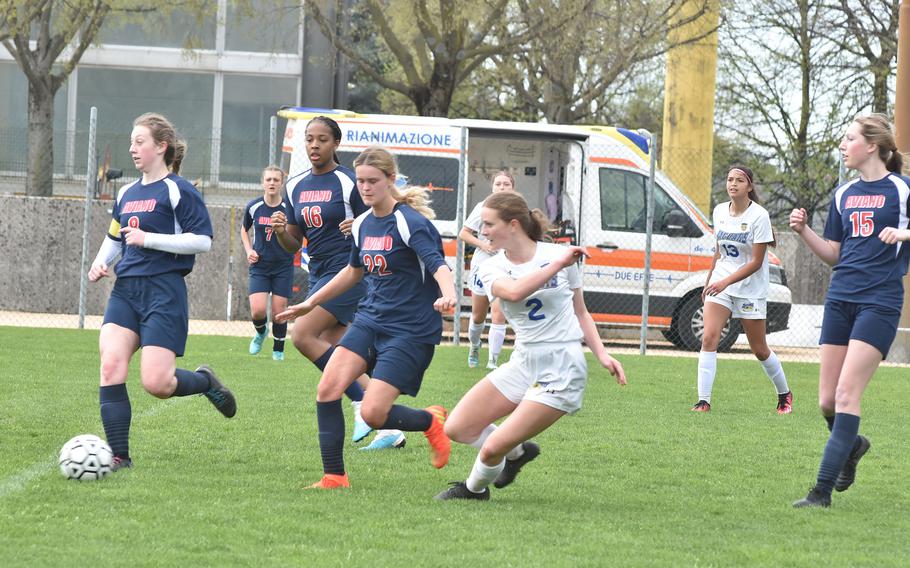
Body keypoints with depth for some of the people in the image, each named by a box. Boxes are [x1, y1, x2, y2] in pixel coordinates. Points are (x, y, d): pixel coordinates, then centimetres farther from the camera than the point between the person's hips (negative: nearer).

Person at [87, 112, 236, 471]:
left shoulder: (177, 190, -5)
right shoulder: (126, 193, 17)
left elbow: (203, 240, -12)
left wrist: (149, 239, -15)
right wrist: (100, 263, 9)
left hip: (164, 291, -6)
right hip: (125, 290, 6)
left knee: (156, 384, -12)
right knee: (110, 364, -14)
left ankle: (205, 381, 22)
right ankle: (119, 455, -9)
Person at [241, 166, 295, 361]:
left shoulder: (289, 208, -8)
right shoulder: (253, 207, -2)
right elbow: (244, 231, 17)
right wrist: (249, 251, 2)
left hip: (283, 266, -1)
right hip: (259, 265, 1)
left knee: (279, 311, 0)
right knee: (257, 311, -12)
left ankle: (278, 350, 21)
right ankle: (260, 332, 23)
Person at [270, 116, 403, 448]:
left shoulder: (348, 182, -9)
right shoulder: (296, 186, 11)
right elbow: (294, 244, 13)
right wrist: (280, 231, -8)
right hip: (319, 275, 8)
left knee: (302, 336, -18)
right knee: (331, 356, 3)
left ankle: (362, 404, -10)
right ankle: (387, 428, 8)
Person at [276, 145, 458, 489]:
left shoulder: (410, 222, -14)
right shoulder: (362, 224, 9)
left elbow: (438, 264, -28)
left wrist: (447, 294, -49)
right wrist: (311, 302, 31)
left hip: (411, 330, -7)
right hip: (370, 320, 7)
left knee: (373, 414, -16)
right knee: (327, 389, -11)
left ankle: (430, 422, 15)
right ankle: (334, 476, -1)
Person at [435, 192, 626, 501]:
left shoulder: (559, 254, -4)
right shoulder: (492, 268, 0)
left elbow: (581, 313, 9)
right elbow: (513, 291, -26)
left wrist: (602, 354, -1)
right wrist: (558, 265, -27)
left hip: (562, 370, -5)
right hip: (523, 364, 5)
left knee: (492, 449, -13)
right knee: (457, 428, -1)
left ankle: (475, 488, 22)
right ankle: (518, 452, 25)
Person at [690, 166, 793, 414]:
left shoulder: (759, 216, -14)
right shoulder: (719, 211, 4)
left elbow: (756, 262, -16)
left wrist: (726, 281, -24)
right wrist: (709, 281, 19)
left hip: (751, 289, -4)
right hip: (720, 285, 4)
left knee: (759, 350, 6)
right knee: (709, 338, -15)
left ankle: (784, 395, 29)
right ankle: (703, 400, -16)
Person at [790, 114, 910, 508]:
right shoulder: (844, 195, 15)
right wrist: (803, 230, 4)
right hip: (840, 299, 6)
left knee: (847, 393, -13)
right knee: (827, 401, 4)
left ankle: (823, 490, -14)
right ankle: (852, 445, 36)